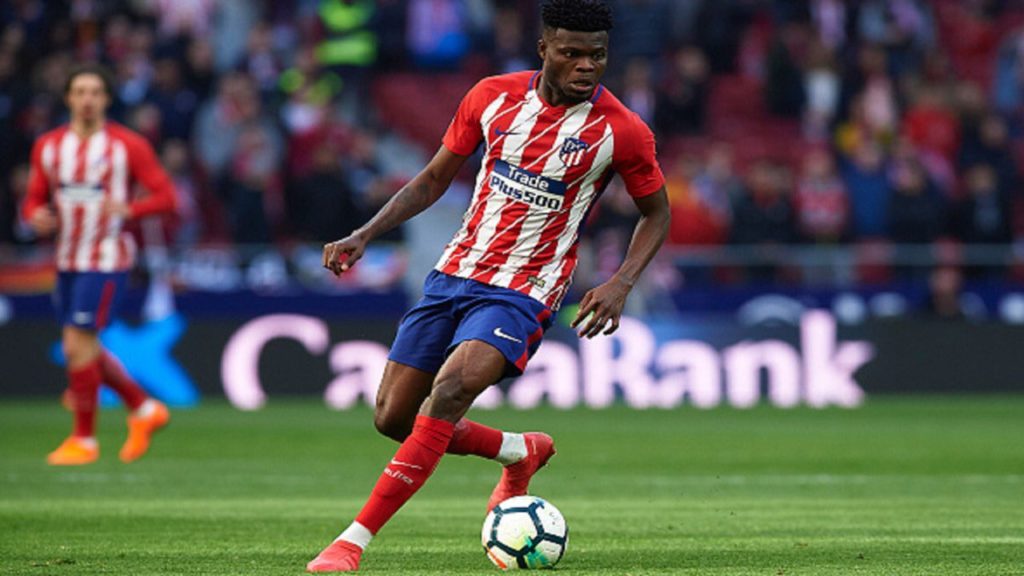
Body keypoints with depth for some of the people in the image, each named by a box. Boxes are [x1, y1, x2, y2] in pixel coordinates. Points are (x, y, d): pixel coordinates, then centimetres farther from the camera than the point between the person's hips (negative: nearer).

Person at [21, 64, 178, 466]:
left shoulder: (129, 145, -7)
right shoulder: (48, 147, 7)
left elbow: (165, 196, -8)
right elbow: (34, 199, 13)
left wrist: (128, 209, -26)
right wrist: (36, 216, -11)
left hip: (106, 259, -6)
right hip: (67, 262, 6)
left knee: (78, 344, -13)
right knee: (85, 350, 11)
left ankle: (83, 439, -1)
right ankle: (145, 410, 30)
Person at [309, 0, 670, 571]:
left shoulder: (623, 132, -10)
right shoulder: (493, 96, -1)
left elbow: (657, 214, 5)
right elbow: (433, 180, 11)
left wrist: (622, 283, -12)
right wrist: (365, 235, 0)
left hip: (524, 294, -5)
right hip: (454, 274, 5)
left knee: (450, 389, -29)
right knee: (394, 419, 3)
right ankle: (522, 452, 30)